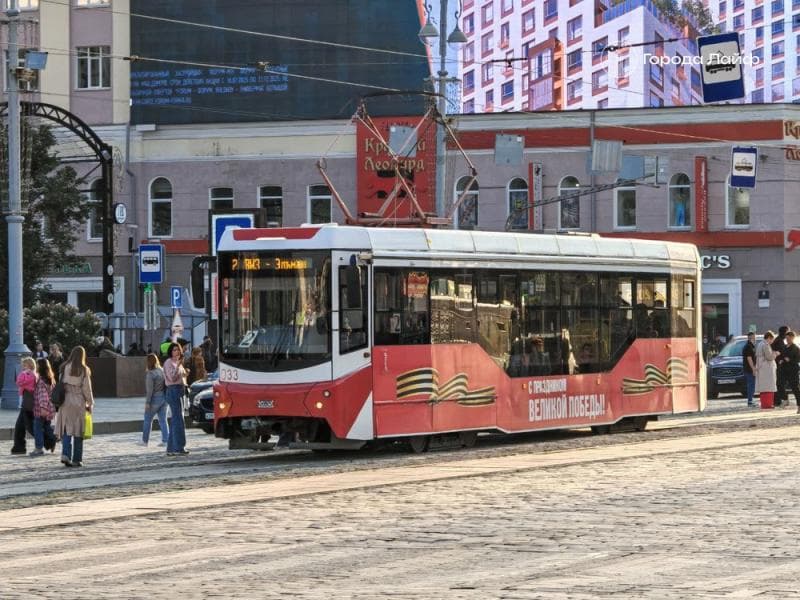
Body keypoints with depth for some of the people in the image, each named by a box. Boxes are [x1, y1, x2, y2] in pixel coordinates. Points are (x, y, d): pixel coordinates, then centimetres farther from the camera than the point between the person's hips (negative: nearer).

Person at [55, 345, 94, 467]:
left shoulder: (64, 368, 0)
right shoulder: (83, 370, -6)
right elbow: (87, 389, -3)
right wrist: (90, 403, 8)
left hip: (65, 401, 2)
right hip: (79, 402, -2)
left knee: (66, 430, 6)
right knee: (78, 431, 7)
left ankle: (66, 454, -13)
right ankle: (77, 459, 10)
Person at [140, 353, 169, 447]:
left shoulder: (150, 374, -17)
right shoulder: (162, 371, 5)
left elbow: (150, 389, -19)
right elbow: (166, 385, 9)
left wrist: (147, 402, -15)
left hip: (155, 398, -6)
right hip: (164, 397, 6)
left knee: (148, 419, 8)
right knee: (163, 420, 8)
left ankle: (145, 441, 13)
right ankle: (165, 440, 2)